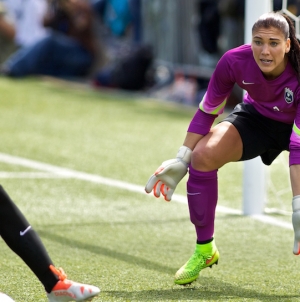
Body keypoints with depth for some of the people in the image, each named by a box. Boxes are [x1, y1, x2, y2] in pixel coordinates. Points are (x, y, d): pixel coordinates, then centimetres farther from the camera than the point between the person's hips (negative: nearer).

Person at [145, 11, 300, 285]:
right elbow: (207, 110, -12)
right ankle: (204, 250, -5)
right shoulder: (234, 61, -30)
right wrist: (181, 160, -12)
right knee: (203, 155, -22)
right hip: (256, 117, 3)